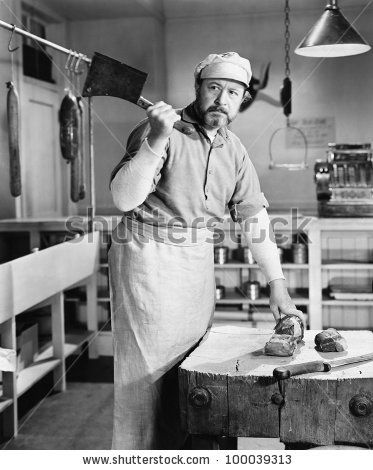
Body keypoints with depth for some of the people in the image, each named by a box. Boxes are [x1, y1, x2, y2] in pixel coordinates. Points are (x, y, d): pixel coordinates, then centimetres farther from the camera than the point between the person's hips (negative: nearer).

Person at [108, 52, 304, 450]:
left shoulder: (235, 151, 8)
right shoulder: (160, 132, -11)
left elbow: (255, 219, 9)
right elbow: (124, 199, -22)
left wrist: (277, 286, 5)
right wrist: (156, 141, -33)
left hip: (199, 260, 6)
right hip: (148, 258, -6)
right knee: (149, 372, 0)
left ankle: (185, 451, 31)